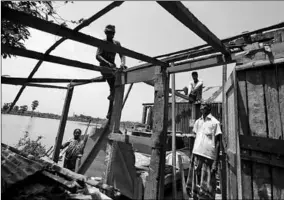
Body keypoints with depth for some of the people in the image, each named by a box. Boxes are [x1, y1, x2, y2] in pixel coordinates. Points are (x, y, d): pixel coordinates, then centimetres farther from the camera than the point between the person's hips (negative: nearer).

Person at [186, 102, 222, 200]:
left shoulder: (215, 122, -2)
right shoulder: (197, 122, 13)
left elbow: (217, 143, -4)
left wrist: (216, 162, -9)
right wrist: (192, 156, 10)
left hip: (208, 157, -5)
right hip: (196, 155, 5)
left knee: (206, 188, 3)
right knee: (195, 184, 11)